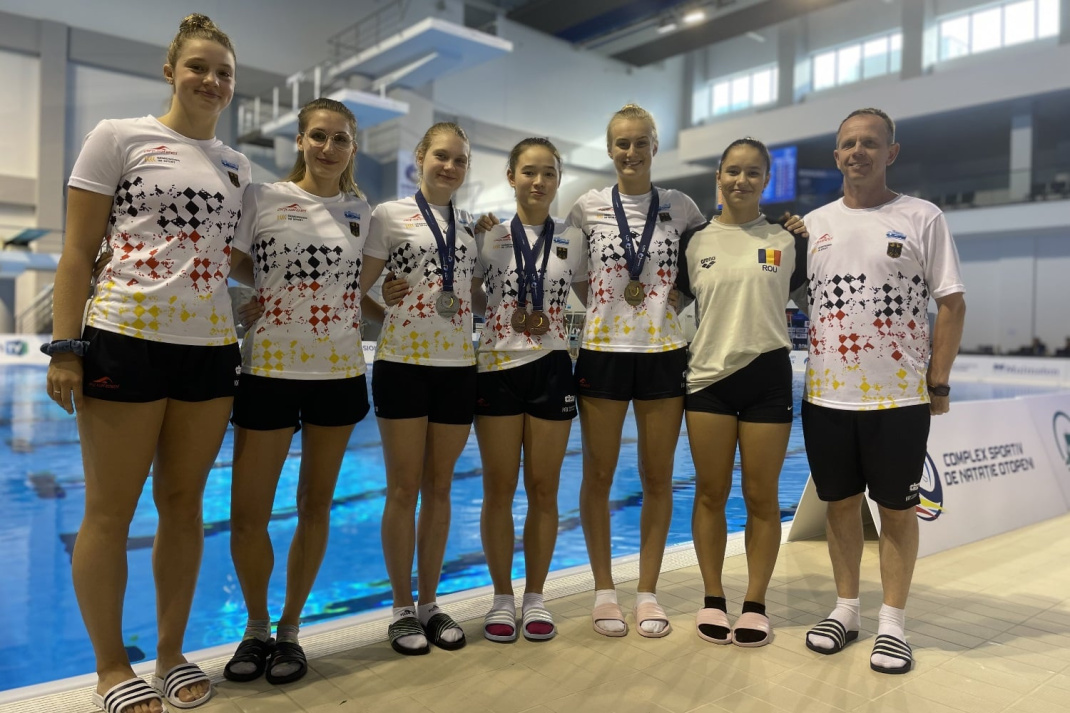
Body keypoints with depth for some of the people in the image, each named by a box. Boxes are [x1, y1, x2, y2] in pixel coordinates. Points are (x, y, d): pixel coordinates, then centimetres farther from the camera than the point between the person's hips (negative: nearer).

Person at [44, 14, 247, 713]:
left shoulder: (237, 166, 15)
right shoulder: (118, 137, 2)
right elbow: (78, 252, -2)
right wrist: (65, 348, -8)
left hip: (211, 348, 5)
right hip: (128, 340, -4)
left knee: (185, 505, 11)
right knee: (111, 510, 4)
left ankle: (172, 651, 26)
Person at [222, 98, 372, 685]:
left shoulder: (362, 213, 9)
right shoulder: (261, 198, 1)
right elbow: (232, 268, 4)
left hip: (339, 372, 2)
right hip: (269, 370, -2)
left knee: (316, 506, 9)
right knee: (248, 515, -1)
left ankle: (290, 629, 26)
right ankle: (256, 627, 24)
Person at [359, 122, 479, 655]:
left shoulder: (472, 225, 14)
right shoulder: (391, 215, 1)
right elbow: (359, 288, -2)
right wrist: (391, 315, -11)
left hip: (457, 365, 4)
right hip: (403, 362, -4)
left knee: (439, 487, 9)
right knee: (404, 488, 2)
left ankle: (430, 602, 21)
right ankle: (402, 608, 15)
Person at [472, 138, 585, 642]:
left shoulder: (573, 241, 8)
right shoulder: (488, 237, 5)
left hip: (551, 369, 1)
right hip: (498, 368, -1)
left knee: (544, 488, 5)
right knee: (499, 487, 3)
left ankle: (535, 597, 19)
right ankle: (502, 599, 17)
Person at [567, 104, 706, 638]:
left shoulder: (680, 208, 5)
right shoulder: (588, 207, 3)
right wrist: (603, 303, 0)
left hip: (664, 352, 1)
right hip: (602, 351, 0)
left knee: (658, 477, 6)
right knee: (598, 474, 5)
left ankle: (647, 592, 20)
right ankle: (604, 590, 19)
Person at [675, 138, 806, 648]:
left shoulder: (787, 240, 5)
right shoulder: (695, 241, 6)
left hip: (766, 376, 0)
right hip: (707, 377, 1)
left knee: (761, 497, 5)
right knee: (711, 493, 7)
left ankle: (755, 603, 19)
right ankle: (712, 599, 21)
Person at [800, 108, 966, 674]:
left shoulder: (922, 218, -1)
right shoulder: (813, 224, 9)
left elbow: (951, 305, -1)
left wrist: (938, 383, -6)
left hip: (899, 396, -3)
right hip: (826, 395, 3)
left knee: (897, 510, 6)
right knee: (840, 504, 12)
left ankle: (892, 624, 20)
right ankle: (845, 609, 27)